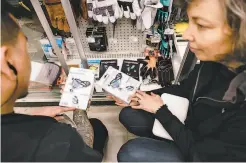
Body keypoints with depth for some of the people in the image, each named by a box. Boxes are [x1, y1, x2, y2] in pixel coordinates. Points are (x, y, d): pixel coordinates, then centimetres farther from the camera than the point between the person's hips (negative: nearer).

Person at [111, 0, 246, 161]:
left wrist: (159, 110, -17)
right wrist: (139, 97, -7)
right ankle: (165, 142, 18)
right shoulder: (215, 60, -17)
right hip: (190, 126, 5)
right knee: (128, 115, -1)